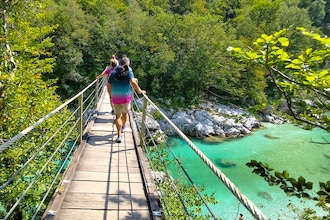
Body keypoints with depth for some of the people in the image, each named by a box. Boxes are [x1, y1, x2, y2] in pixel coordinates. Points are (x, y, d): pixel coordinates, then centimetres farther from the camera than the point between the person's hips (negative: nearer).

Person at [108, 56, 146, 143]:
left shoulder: (113, 72, 7)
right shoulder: (128, 70, -5)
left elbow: (109, 85, 7)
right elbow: (132, 82, -18)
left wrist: (110, 96, 18)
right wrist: (139, 91, -10)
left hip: (115, 97, 2)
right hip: (126, 97, -2)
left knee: (118, 116, 5)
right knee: (124, 113, 22)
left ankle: (119, 135, -6)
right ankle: (122, 127, 45)